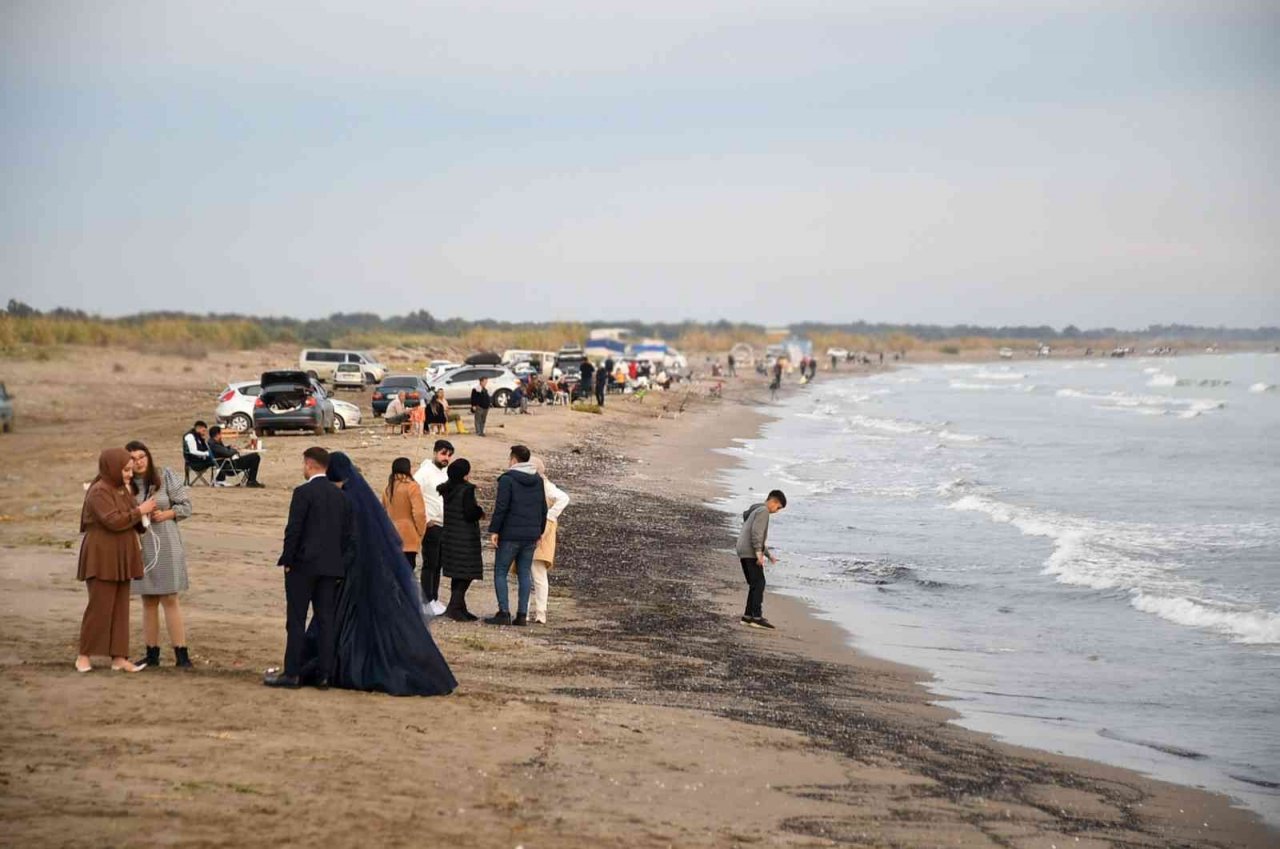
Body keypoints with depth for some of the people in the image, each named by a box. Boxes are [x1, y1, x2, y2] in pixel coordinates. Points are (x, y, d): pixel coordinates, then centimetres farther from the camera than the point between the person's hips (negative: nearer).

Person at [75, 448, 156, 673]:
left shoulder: (122, 489, 13)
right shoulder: (99, 492, -14)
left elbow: (129, 520, 19)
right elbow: (113, 521, -24)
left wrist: (145, 514, -1)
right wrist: (140, 511, -15)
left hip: (120, 558, 9)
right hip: (101, 558, -8)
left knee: (120, 609, 7)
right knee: (99, 607, -5)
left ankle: (119, 657, 9)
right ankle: (84, 656, 5)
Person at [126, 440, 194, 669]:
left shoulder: (166, 477, -4)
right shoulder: (126, 485, 3)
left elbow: (186, 505, 0)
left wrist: (166, 514, -16)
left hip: (166, 545, -3)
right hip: (140, 546, 3)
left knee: (169, 599, -5)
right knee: (148, 600, 9)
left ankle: (181, 654, -4)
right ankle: (152, 653, 16)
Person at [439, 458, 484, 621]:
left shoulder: (448, 490, 9)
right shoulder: (466, 490, -16)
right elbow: (470, 514, -19)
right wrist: (480, 510, 1)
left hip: (450, 536, 8)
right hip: (465, 539, -8)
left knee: (458, 576, 15)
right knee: (466, 574, -5)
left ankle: (460, 608, 20)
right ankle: (454, 607, -11)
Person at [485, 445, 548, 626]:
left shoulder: (508, 479, -9)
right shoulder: (538, 480, 11)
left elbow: (501, 507, -14)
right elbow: (543, 509, 15)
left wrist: (494, 530, -9)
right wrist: (539, 532, 22)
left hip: (510, 534, -6)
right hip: (531, 535, 6)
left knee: (500, 572, 1)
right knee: (525, 573, 8)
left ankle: (504, 612, -6)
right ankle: (522, 614, 5)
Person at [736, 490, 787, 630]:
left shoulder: (756, 511, 25)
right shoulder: (763, 511, -7)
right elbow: (756, 533, -19)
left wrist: (769, 555, 29)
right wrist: (759, 553, -21)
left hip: (743, 553, 10)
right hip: (750, 553, -10)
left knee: (754, 585, 12)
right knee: (759, 583, -12)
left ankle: (747, 616, 10)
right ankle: (757, 617, -18)